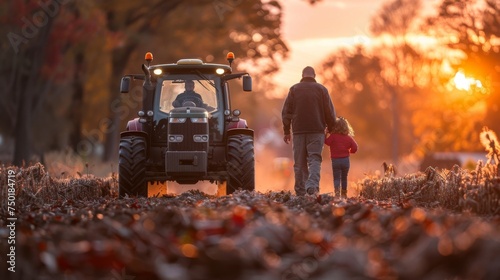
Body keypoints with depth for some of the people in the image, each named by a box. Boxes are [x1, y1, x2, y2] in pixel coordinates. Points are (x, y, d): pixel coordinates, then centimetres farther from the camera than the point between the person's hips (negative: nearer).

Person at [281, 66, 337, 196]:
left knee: (299, 163, 6)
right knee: (314, 159, -5)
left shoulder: (294, 89, 6)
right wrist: (331, 130, 13)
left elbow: (286, 112, 5)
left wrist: (286, 131, 10)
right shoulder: (321, 89, 5)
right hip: (317, 131, -1)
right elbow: (330, 112, 4)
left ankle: (300, 191, 5)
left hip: (298, 131, 1)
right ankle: (312, 185, -26)